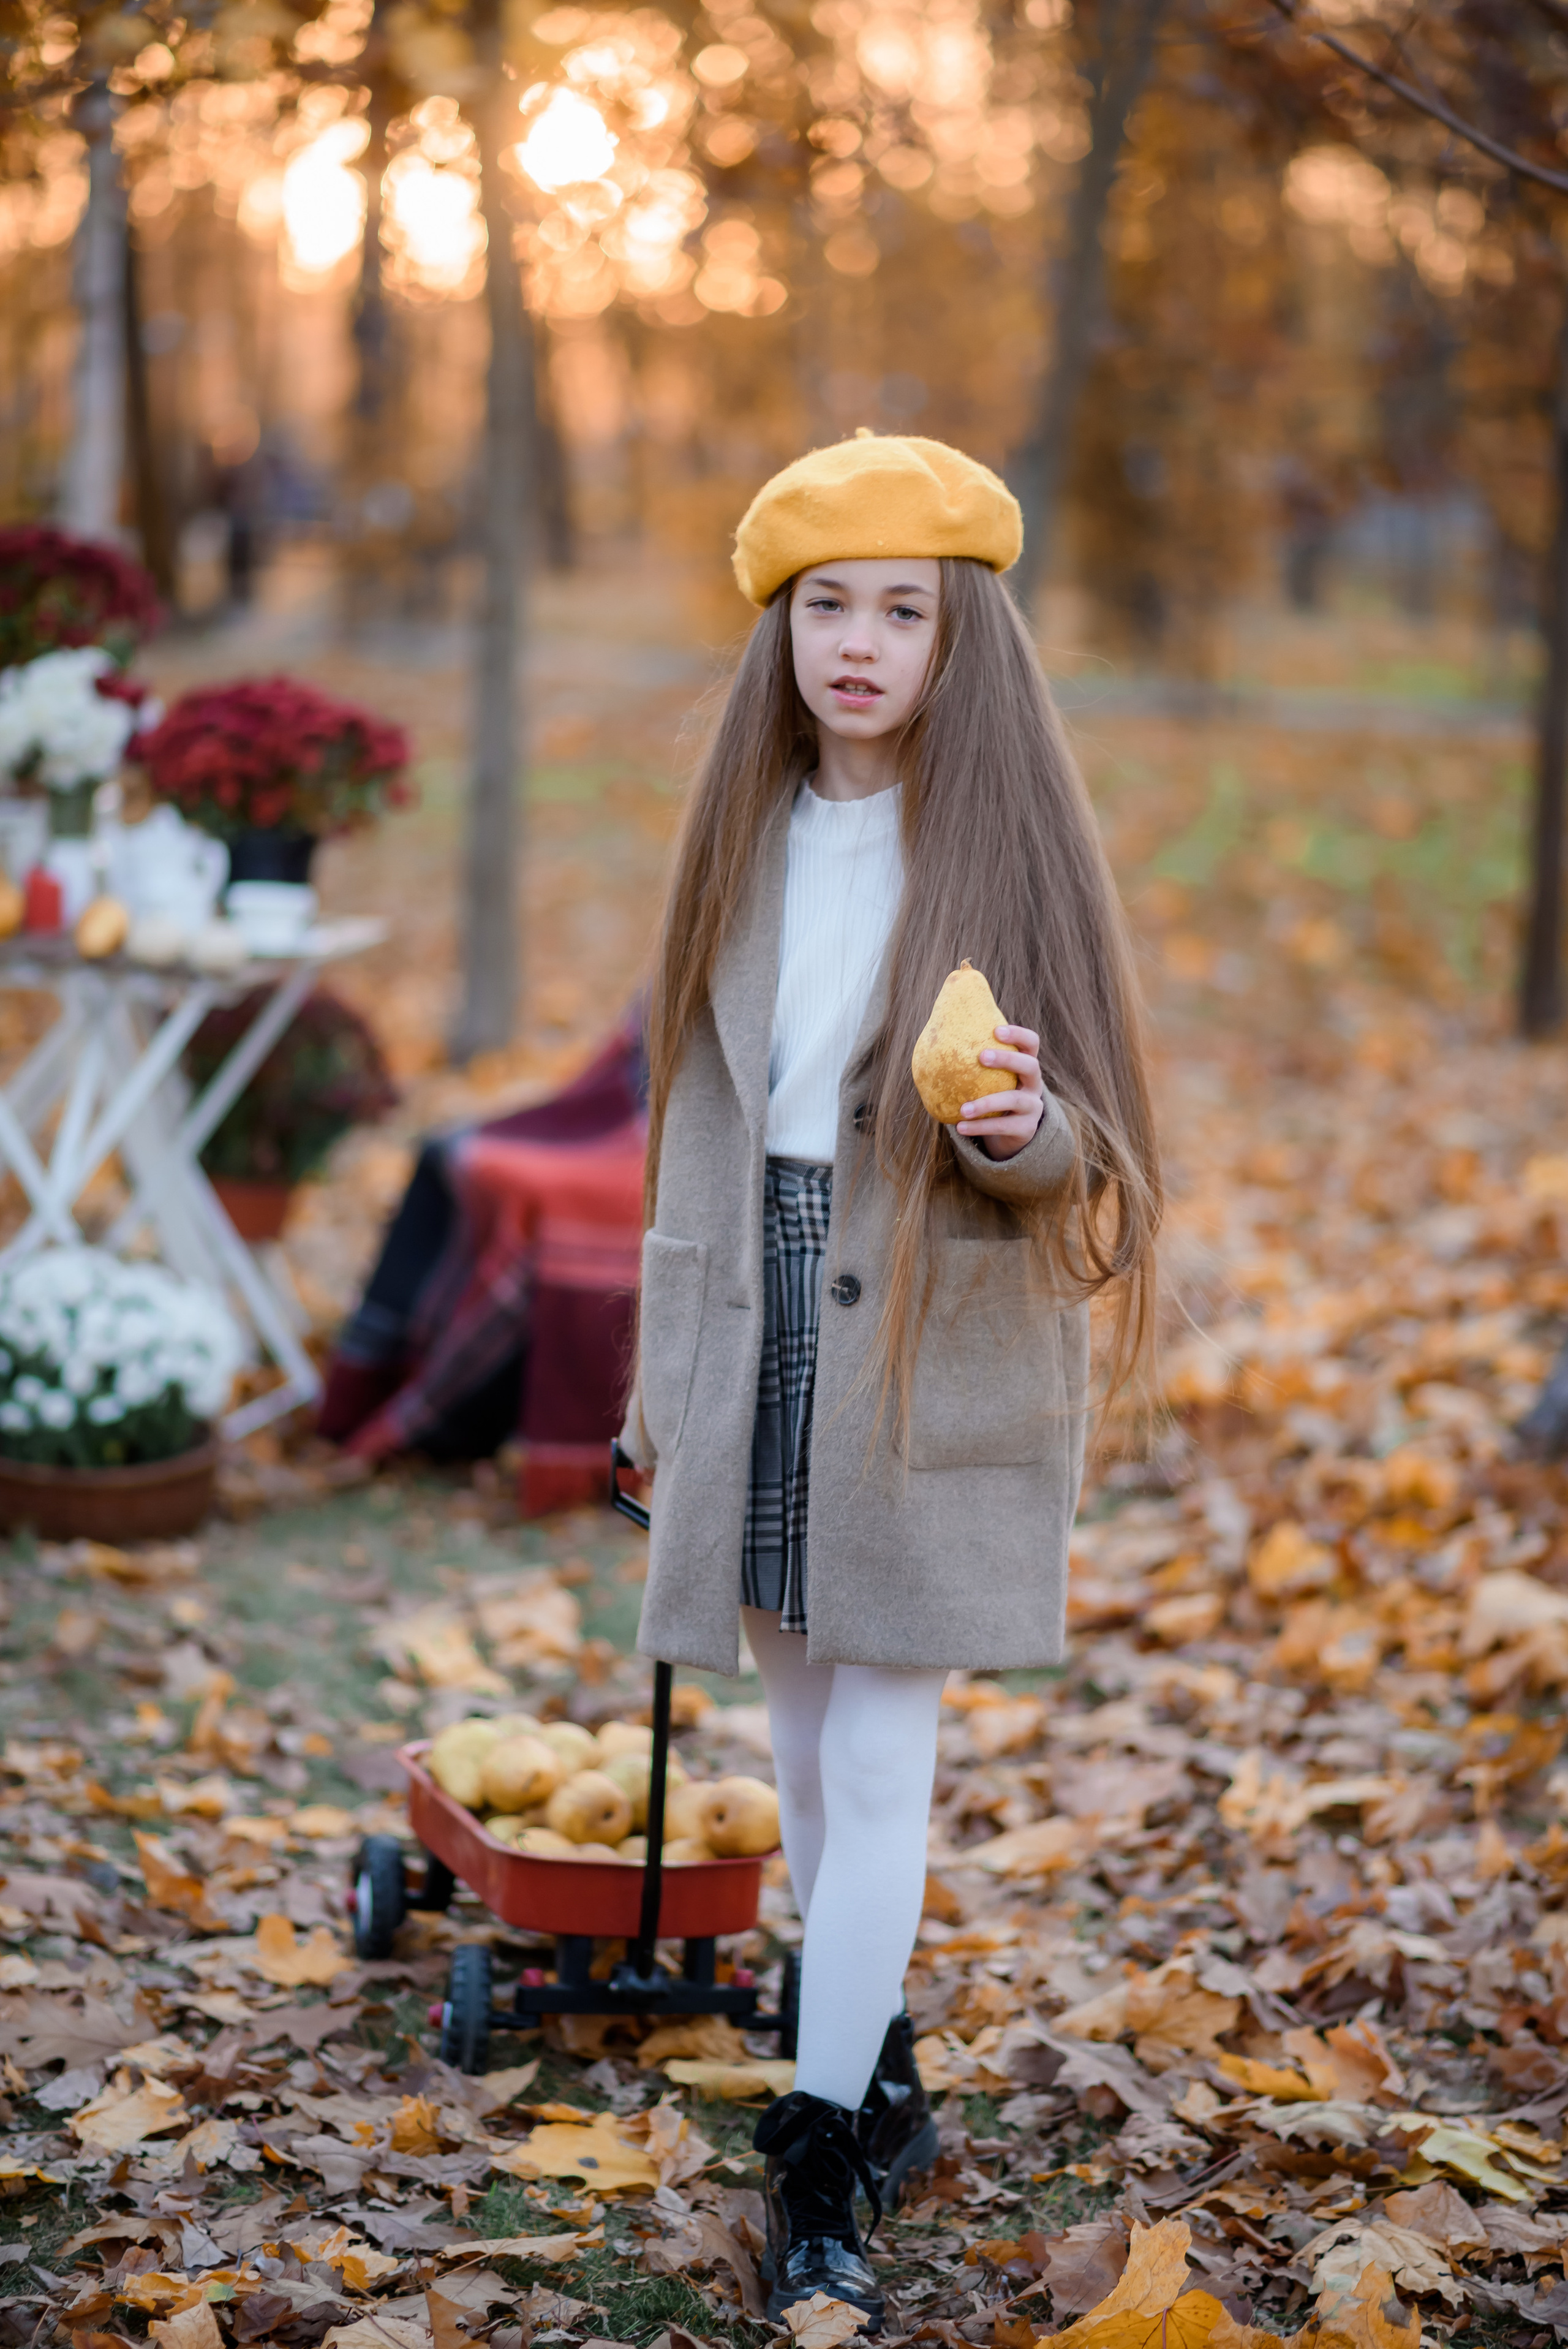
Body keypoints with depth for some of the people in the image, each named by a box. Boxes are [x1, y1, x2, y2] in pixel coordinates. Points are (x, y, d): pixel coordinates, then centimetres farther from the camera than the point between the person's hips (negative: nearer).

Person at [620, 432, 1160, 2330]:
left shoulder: (1008, 847, -5)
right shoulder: (746, 843, 7)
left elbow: (1082, 1142, -5)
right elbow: (699, 1118, 13)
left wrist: (1019, 1131, -29)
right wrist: (664, 1374, 14)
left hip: (937, 1366, -5)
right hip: (761, 1349, 5)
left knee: (879, 1772, -4)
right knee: (807, 1760, 12)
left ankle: (824, 2159, 1)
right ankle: (880, 2083, 28)